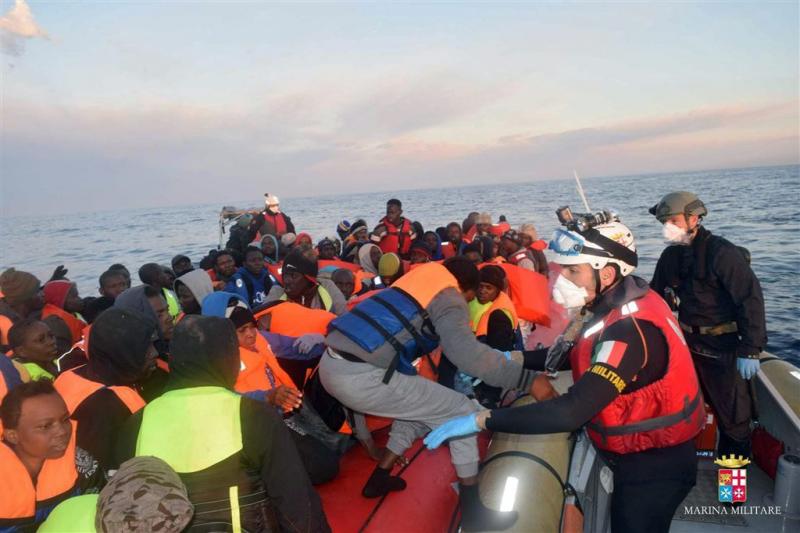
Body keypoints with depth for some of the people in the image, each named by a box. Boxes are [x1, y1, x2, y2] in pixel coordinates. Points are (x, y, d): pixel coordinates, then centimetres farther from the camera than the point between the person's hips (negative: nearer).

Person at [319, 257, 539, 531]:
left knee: (419, 405, 29)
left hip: (330, 364, 9)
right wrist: (529, 379, -9)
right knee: (462, 411, 7)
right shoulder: (449, 297, 1)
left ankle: (379, 478, 34)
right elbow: (468, 353, -16)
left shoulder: (416, 278, 24)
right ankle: (473, 509, 16)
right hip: (361, 377, -9)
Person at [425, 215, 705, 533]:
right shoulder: (621, 304, -4)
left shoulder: (630, 330, -33)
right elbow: (582, 356, 9)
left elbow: (572, 412, -40)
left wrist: (480, 420, -37)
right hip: (640, 455, 8)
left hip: (654, 468, -8)